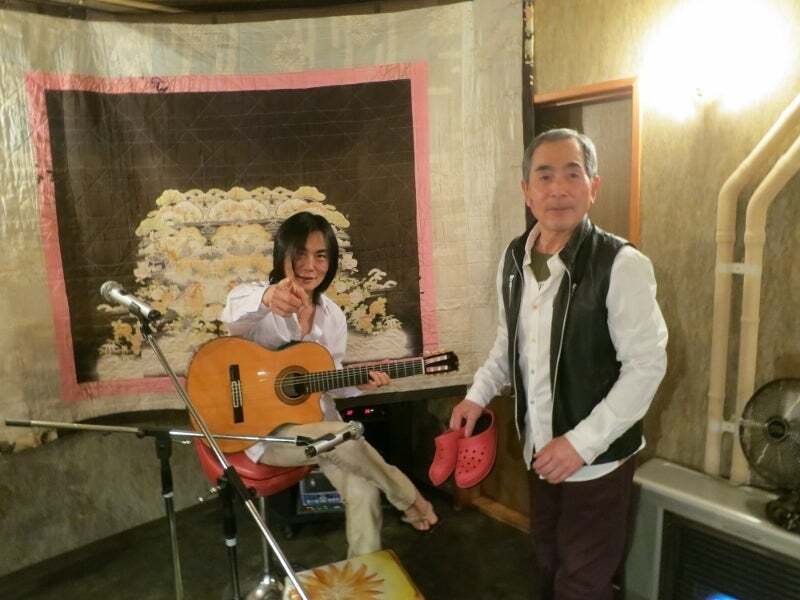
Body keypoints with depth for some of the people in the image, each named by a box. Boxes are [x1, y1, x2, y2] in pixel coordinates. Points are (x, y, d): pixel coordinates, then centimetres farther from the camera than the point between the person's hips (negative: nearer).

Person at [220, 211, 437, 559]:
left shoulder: (333, 316, 4)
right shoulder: (254, 299, -12)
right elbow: (235, 314, -39)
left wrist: (358, 384, -13)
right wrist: (267, 298, -63)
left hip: (319, 422, 5)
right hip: (267, 431, -4)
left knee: (364, 493, -19)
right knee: (346, 438, -30)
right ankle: (410, 501, -3)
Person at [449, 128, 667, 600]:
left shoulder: (622, 265, -22)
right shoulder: (514, 258, -1)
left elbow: (647, 365, -20)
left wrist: (581, 442, -23)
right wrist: (479, 395, 2)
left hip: (597, 458, -5)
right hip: (538, 449, 6)